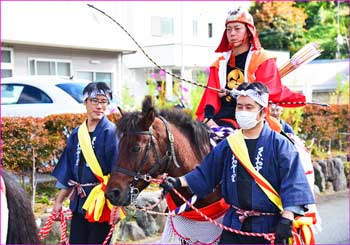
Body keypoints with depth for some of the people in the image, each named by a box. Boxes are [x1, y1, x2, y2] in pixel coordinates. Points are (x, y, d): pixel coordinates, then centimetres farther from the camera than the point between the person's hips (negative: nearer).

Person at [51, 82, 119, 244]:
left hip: (100, 203, -6)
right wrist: (59, 201, 13)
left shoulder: (110, 132, -8)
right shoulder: (77, 134, 9)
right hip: (79, 201, 6)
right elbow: (68, 172, 15)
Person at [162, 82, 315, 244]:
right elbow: (205, 173, 12)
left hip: (269, 226, -4)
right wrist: (178, 182, -1)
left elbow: (292, 182, -14)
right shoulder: (229, 144, 6)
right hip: (234, 224, 4)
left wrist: (287, 219, -23)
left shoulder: (279, 143, -7)